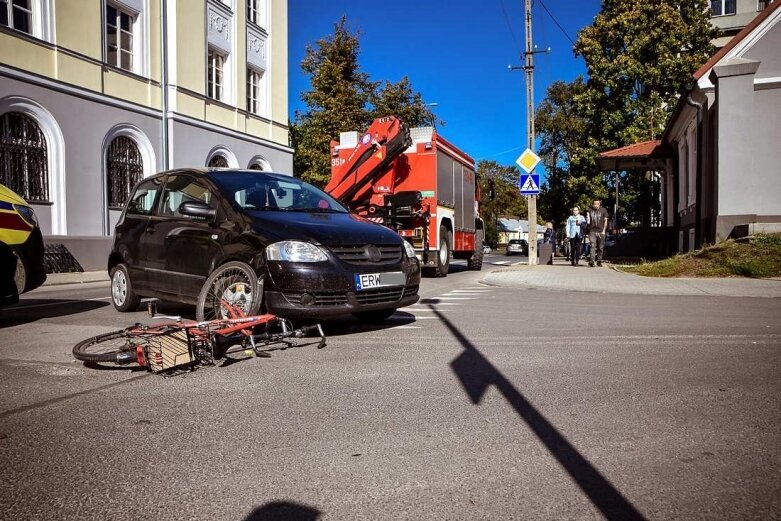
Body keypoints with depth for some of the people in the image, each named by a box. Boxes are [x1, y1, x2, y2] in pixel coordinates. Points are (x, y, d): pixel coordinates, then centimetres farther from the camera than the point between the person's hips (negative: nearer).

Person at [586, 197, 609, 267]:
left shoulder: (603, 210, 5)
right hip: (592, 231, 0)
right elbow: (588, 221, 13)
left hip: (601, 231, 0)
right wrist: (587, 219, -11)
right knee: (592, 247, -9)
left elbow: (605, 221, 7)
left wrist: (604, 230, -1)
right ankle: (591, 262, -13)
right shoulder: (590, 211, 8)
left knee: (600, 248, 3)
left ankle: (599, 261, 13)